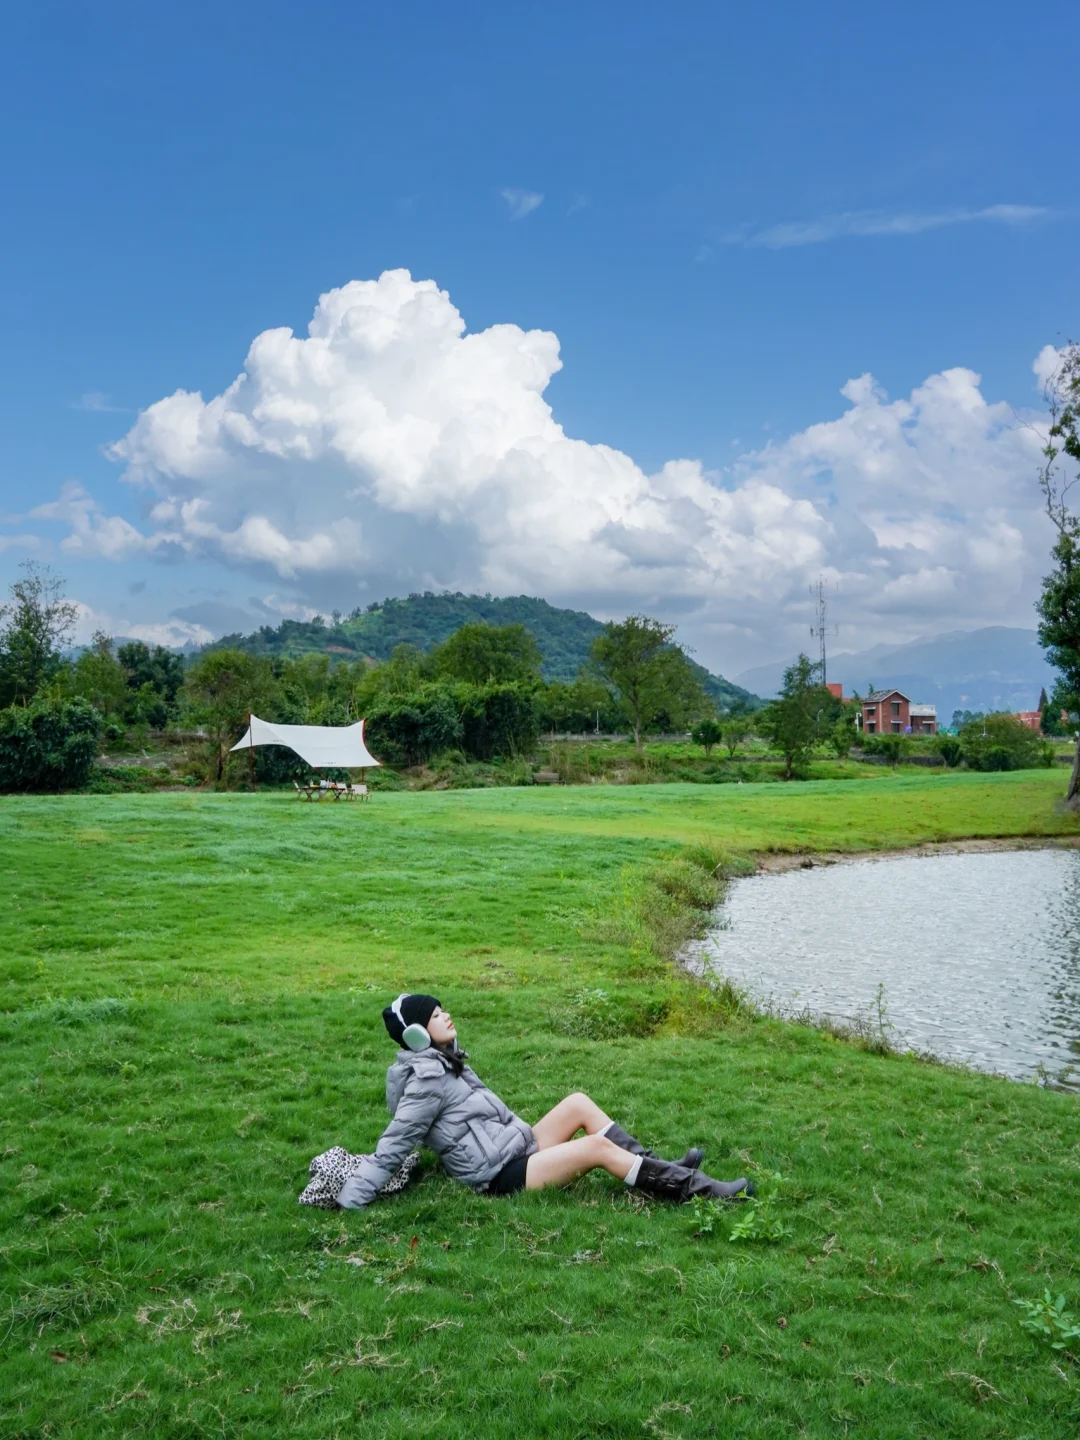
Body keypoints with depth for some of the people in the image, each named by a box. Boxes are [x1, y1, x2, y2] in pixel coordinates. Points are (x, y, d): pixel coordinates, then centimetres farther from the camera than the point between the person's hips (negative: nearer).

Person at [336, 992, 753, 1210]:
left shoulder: (444, 1062, 11)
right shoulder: (427, 1082, -18)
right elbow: (390, 1148, -20)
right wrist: (349, 1201, -25)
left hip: (518, 1148, 10)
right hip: (502, 1175, -10)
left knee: (579, 1102, 4)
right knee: (599, 1146, -18)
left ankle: (660, 1169, 5)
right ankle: (694, 1188, -10)